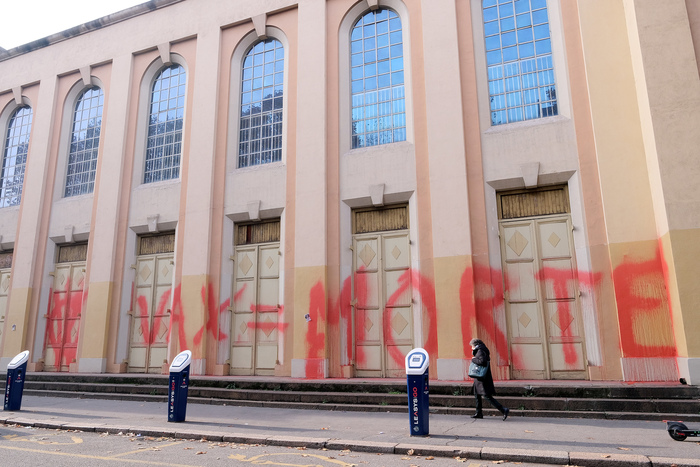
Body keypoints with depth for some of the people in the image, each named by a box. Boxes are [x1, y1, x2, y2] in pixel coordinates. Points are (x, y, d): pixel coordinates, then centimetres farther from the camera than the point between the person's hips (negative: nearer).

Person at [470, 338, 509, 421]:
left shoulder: (480, 351, -15)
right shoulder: (479, 351, 14)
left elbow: (482, 361, -29)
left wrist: (473, 359, -16)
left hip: (483, 378, -11)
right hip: (480, 377, 11)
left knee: (487, 396, -11)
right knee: (476, 394, 18)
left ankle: (503, 410, -12)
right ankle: (479, 413, 24)